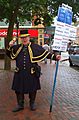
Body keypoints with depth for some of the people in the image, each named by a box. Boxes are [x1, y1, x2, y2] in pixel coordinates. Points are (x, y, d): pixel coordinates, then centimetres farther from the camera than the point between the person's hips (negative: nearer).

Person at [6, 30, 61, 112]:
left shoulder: (35, 47, -1)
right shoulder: (17, 47, 8)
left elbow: (46, 53, 0)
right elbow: (9, 55, 14)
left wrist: (55, 57, -11)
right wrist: (10, 47, -3)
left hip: (32, 73, -2)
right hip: (19, 73, 2)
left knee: (32, 90, 10)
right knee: (18, 89, 9)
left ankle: (32, 103, 32)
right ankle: (20, 105, 26)